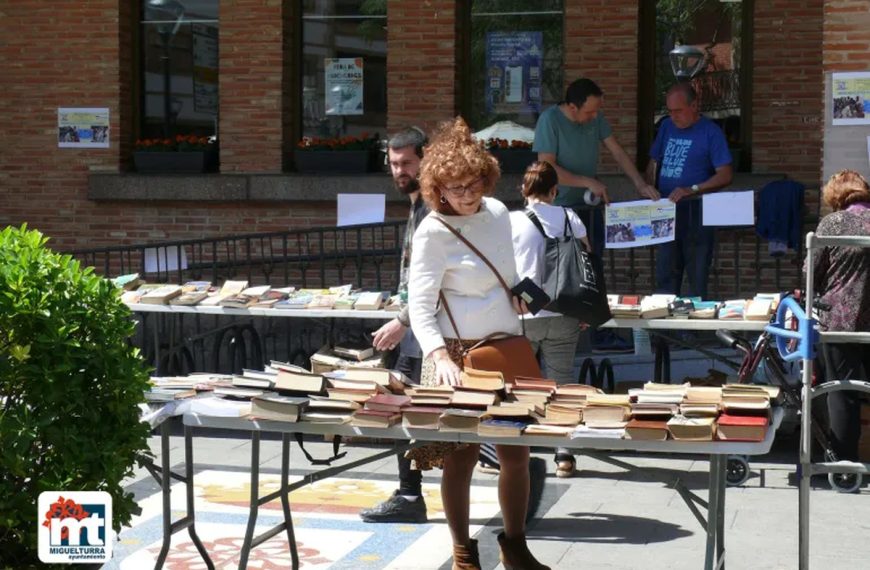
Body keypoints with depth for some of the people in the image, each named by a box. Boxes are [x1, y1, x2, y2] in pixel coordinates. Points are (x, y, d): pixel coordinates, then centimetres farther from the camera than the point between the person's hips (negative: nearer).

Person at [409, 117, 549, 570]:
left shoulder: (498, 212, 5)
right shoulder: (433, 232, -14)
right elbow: (420, 307, -20)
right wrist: (439, 356, -33)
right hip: (459, 356, -6)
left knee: (516, 453, 8)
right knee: (460, 459, 0)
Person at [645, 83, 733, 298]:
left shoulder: (710, 132, -6)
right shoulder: (666, 126, 11)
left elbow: (726, 175, -11)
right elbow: (653, 164, 19)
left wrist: (692, 189, -22)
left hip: (696, 213, -5)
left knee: (697, 279, 1)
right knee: (665, 278, 9)